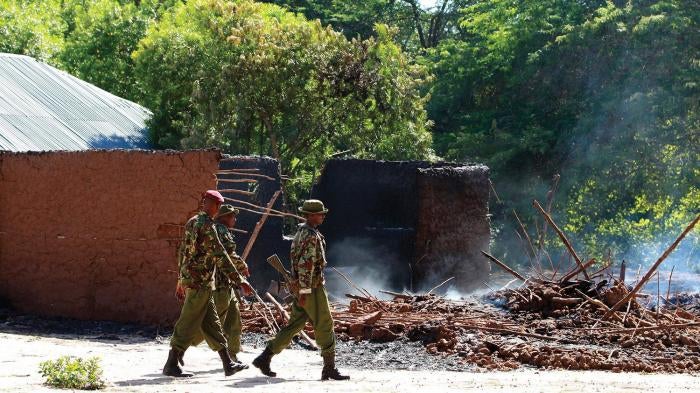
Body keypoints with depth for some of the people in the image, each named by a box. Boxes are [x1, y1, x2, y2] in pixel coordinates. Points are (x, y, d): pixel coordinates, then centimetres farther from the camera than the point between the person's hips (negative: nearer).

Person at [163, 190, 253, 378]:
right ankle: (171, 365, -1)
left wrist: (181, 281, 24)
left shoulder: (191, 223, 14)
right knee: (188, 325, -4)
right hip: (200, 282, -10)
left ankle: (228, 364, 14)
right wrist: (240, 280, -17)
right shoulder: (206, 225, -16)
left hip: (188, 278, 10)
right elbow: (220, 256, -19)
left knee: (212, 323, 10)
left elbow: (183, 252, 19)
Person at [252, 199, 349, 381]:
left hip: (303, 286, 10)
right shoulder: (311, 235, -16)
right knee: (324, 325, -3)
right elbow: (305, 265, -23)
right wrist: (304, 291, -24)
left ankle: (265, 358, 10)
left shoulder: (301, 232, 16)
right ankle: (329, 368, -1)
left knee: (294, 325, 12)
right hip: (312, 287, -10)